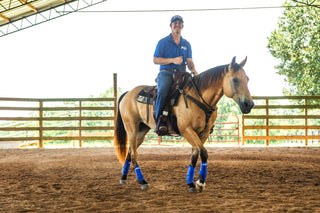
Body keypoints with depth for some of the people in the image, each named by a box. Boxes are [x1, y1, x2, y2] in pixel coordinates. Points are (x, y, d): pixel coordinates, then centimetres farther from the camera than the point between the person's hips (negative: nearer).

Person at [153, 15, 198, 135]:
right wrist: (173, 60, -11)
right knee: (163, 90, -35)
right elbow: (155, 60, 1)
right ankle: (160, 120, -32)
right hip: (166, 72, -4)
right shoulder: (163, 42, 8)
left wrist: (193, 70, -11)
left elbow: (189, 61, 12)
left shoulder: (186, 44, 20)